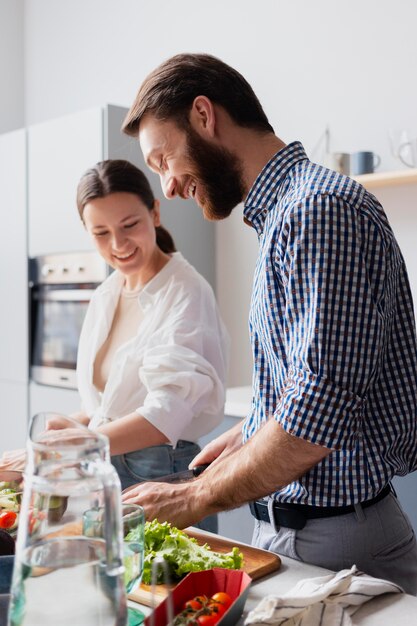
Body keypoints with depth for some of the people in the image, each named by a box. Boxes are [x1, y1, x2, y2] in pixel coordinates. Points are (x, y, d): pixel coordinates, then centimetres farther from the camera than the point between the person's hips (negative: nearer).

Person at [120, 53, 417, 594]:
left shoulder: (320, 209, -21)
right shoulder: (281, 212, 11)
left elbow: (318, 412, -27)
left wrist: (196, 499, -16)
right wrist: (246, 435, 8)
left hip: (334, 544, -8)